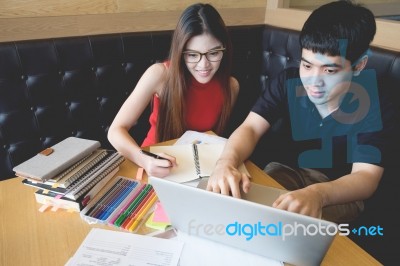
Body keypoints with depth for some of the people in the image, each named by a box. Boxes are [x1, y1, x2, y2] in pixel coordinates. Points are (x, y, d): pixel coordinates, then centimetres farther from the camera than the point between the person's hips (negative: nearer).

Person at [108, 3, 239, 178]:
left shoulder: (231, 86, -10)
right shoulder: (160, 74, -19)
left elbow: (217, 133, 4)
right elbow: (116, 130, -21)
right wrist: (145, 160, -38)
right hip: (157, 164, -1)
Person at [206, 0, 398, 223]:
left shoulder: (374, 108, -20)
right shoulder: (288, 82, -15)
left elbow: (366, 178, -27)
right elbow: (251, 128, -22)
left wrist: (317, 194, -51)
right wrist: (226, 162, -46)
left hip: (342, 190, -1)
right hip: (289, 171, 2)